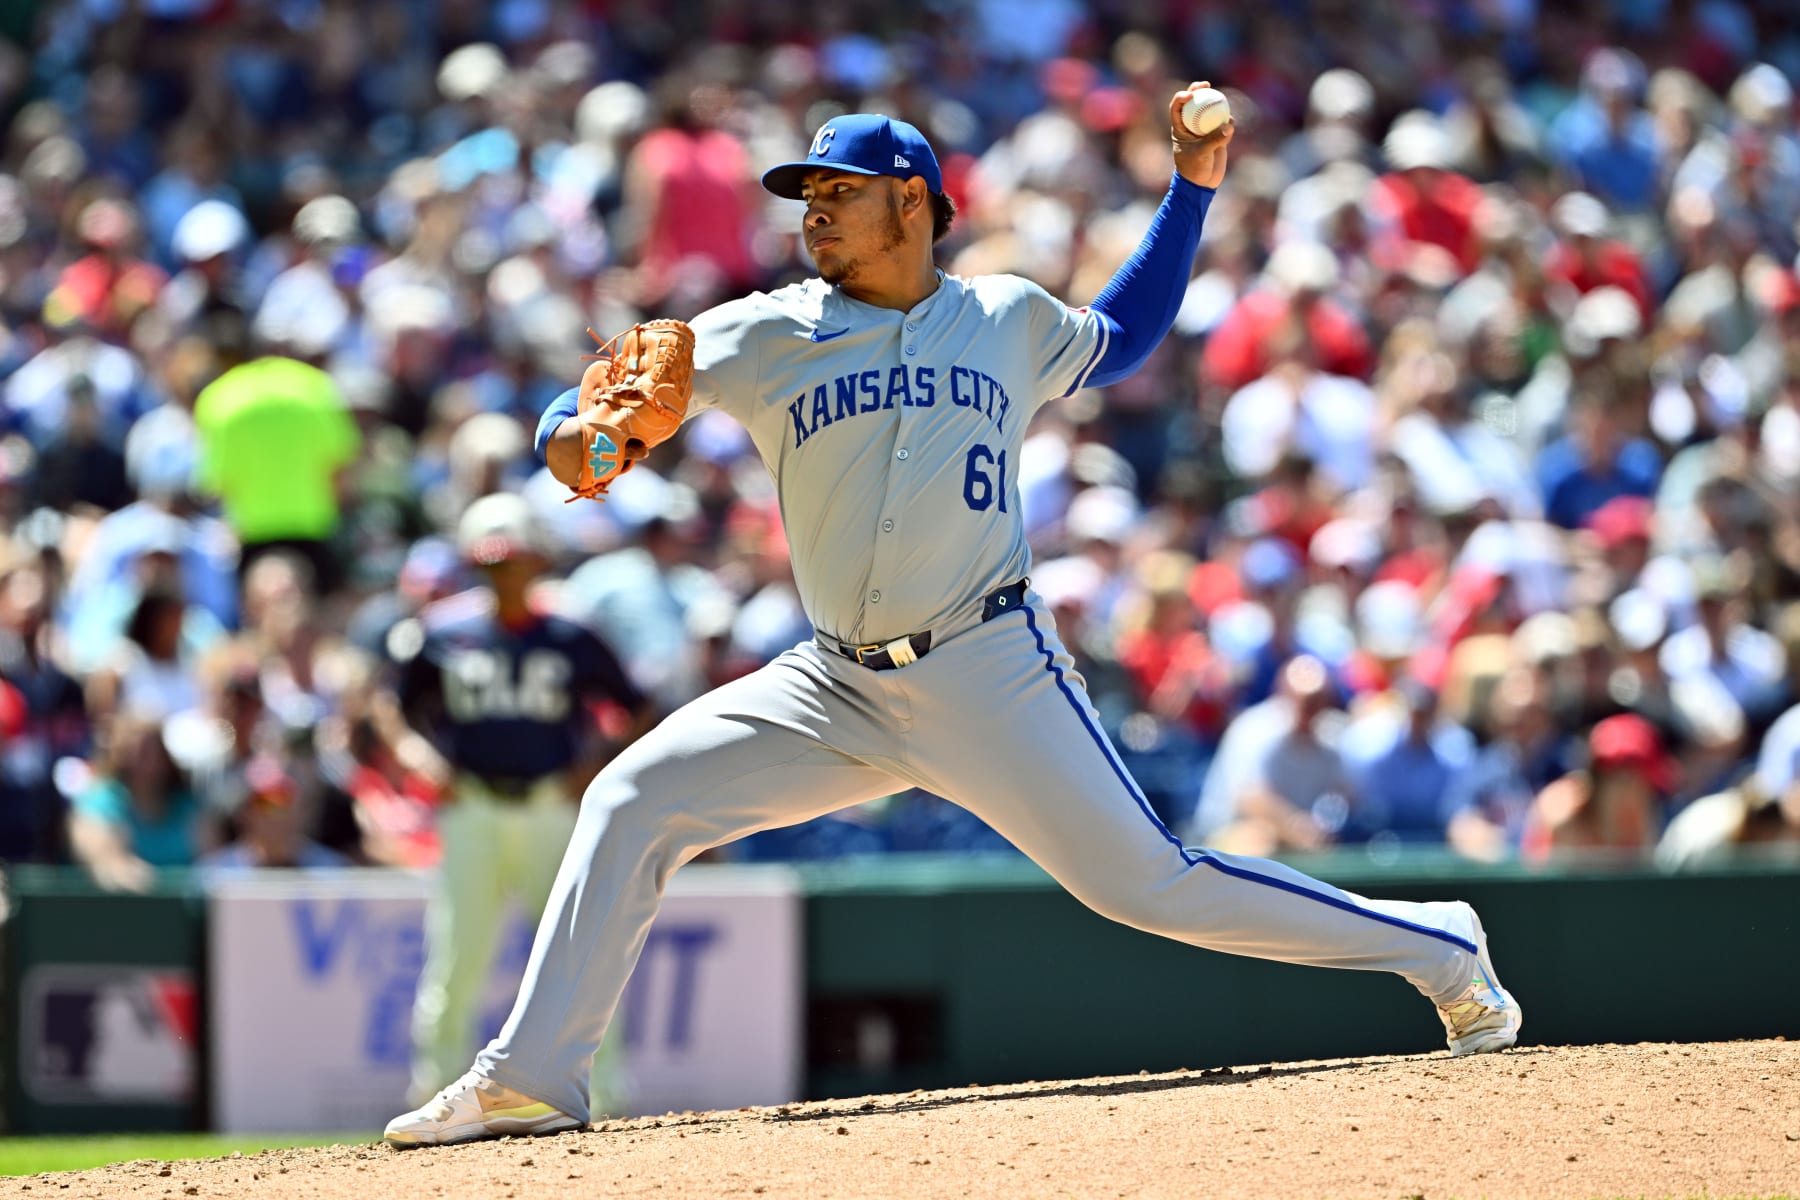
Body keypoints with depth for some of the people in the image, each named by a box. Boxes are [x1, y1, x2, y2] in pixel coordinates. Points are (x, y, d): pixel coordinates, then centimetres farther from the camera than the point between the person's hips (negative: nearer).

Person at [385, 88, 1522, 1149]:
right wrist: (572, 433, -24)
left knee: (1148, 880, -7)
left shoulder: (1011, 320, 7)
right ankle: (528, 1081, -5)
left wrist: (1191, 188, 21)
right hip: (839, 689, 2)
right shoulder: (769, 336, 4)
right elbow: (601, 401, 1)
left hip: (991, 673, -2)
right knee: (633, 802, -10)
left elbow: (1120, 339, 28)